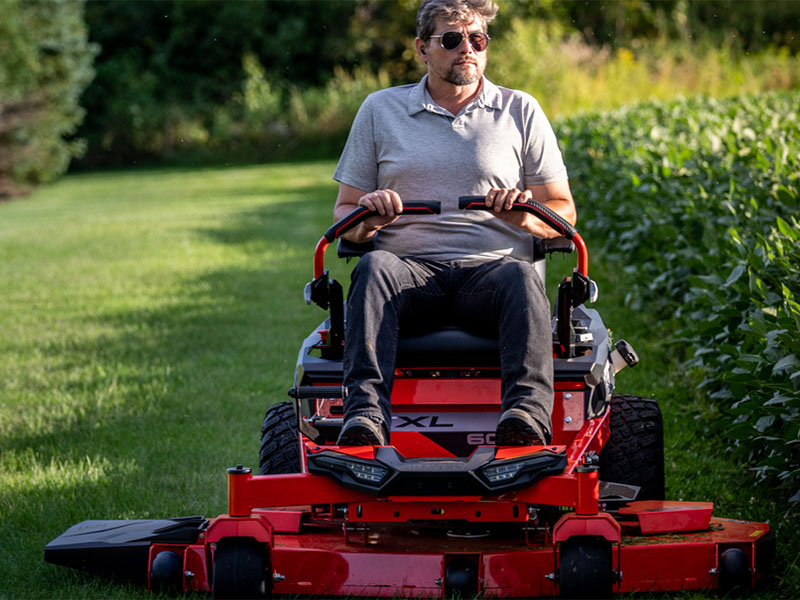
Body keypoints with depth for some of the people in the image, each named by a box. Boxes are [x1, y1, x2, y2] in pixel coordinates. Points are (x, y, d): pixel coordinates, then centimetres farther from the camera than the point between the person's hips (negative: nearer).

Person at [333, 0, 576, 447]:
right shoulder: (381, 109, 18)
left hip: (490, 267, 0)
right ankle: (366, 416, -51)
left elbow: (564, 210, 14)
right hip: (412, 270, 0)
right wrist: (366, 219, -8)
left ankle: (528, 415, -55)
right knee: (375, 268, -34)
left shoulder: (521, 111, 16)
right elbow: (344, 210, 17)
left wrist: (526, 217, -10)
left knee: (521, 276, -35)